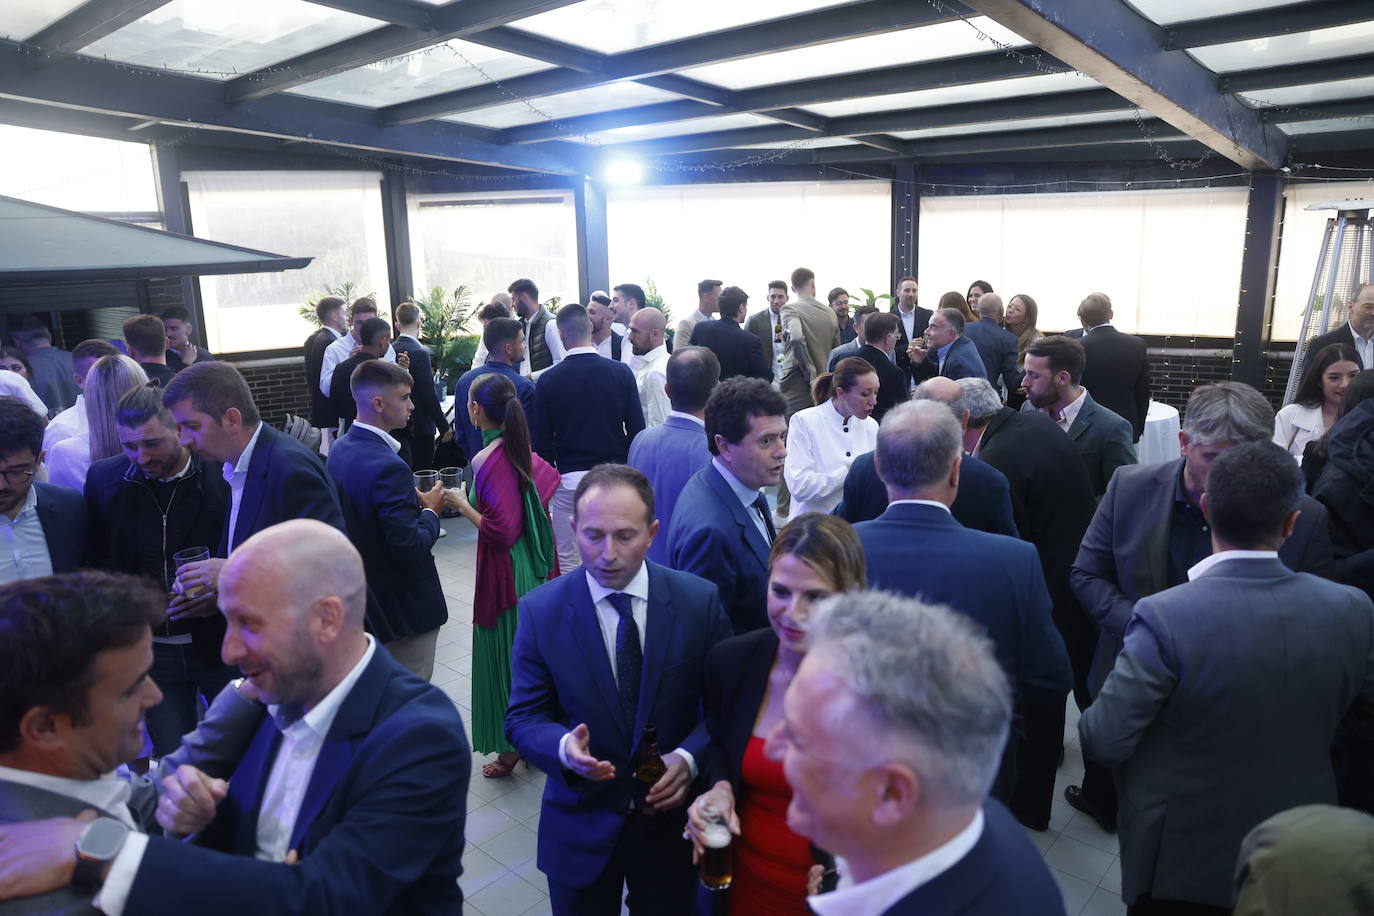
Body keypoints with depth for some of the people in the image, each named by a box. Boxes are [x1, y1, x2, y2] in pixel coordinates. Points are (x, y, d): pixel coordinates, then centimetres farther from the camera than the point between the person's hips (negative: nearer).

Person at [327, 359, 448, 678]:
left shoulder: (339, 449, 0)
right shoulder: (388, 467, -28)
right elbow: (411, 547, -28)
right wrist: (430, 511, -11)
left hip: (363, 600, 9)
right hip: (405, 608, -9)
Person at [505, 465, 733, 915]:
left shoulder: (700, 601, -12)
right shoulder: (540, 610, -12)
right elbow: (523, 717, -7)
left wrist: (690, 756, -22)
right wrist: (564, 747, -27)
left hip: (672, 820, 1)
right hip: (581, 827, 0)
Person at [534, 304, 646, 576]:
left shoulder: (548, 380, -4)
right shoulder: (621, 372, -3)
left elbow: (541, 440, 0)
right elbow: (637, 429, 0)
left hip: (569, 479, -1)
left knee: (567, 563, 9)